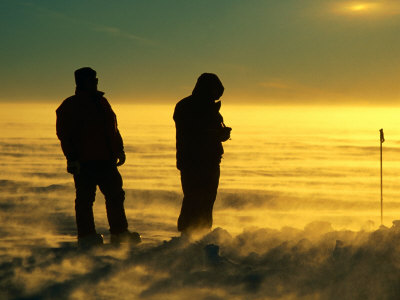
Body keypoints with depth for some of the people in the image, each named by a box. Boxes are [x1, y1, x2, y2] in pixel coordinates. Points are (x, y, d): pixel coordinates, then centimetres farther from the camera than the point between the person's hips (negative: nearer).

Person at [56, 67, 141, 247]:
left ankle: (119, 233, 18)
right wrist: (72, 158, -15)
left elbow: (113, 128, 24)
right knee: (85, 199, -3)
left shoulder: (101, 102, 18)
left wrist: (119, 150, 16)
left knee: (115, 195, 9)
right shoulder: (70, 106, -3)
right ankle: (86, 236, 3)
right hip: (83, 162, -7)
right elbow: (64, 134, -8)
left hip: (106, 160, 7)